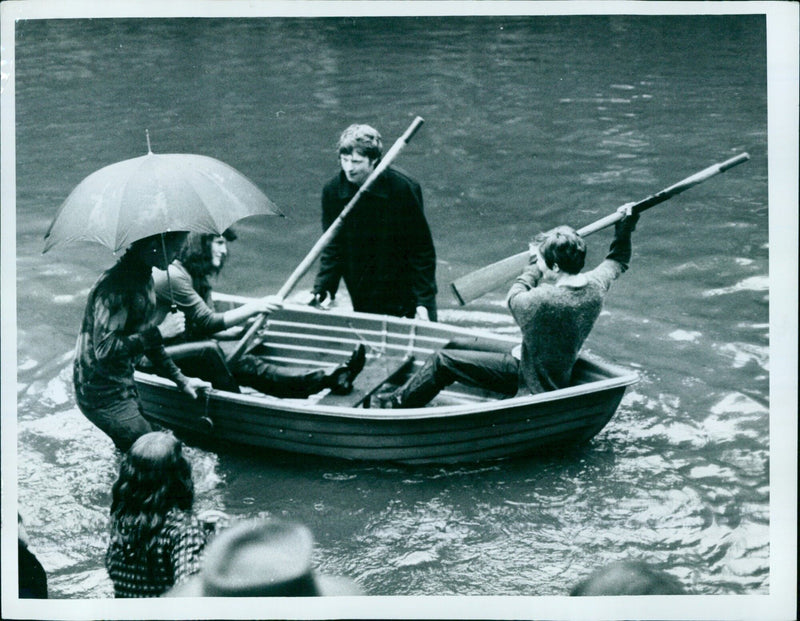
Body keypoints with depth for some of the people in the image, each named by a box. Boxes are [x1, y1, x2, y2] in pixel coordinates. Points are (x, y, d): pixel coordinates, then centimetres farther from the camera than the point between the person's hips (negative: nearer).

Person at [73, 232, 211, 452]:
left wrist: (180, 379, 20)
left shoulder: (145, 279, 8)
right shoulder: (115, 285, -24)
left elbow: (148, 340, 20)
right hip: (102, 395, -10)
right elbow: (104, 349, -29)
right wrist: (160, 332, -26)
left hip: (122, 387, 10)